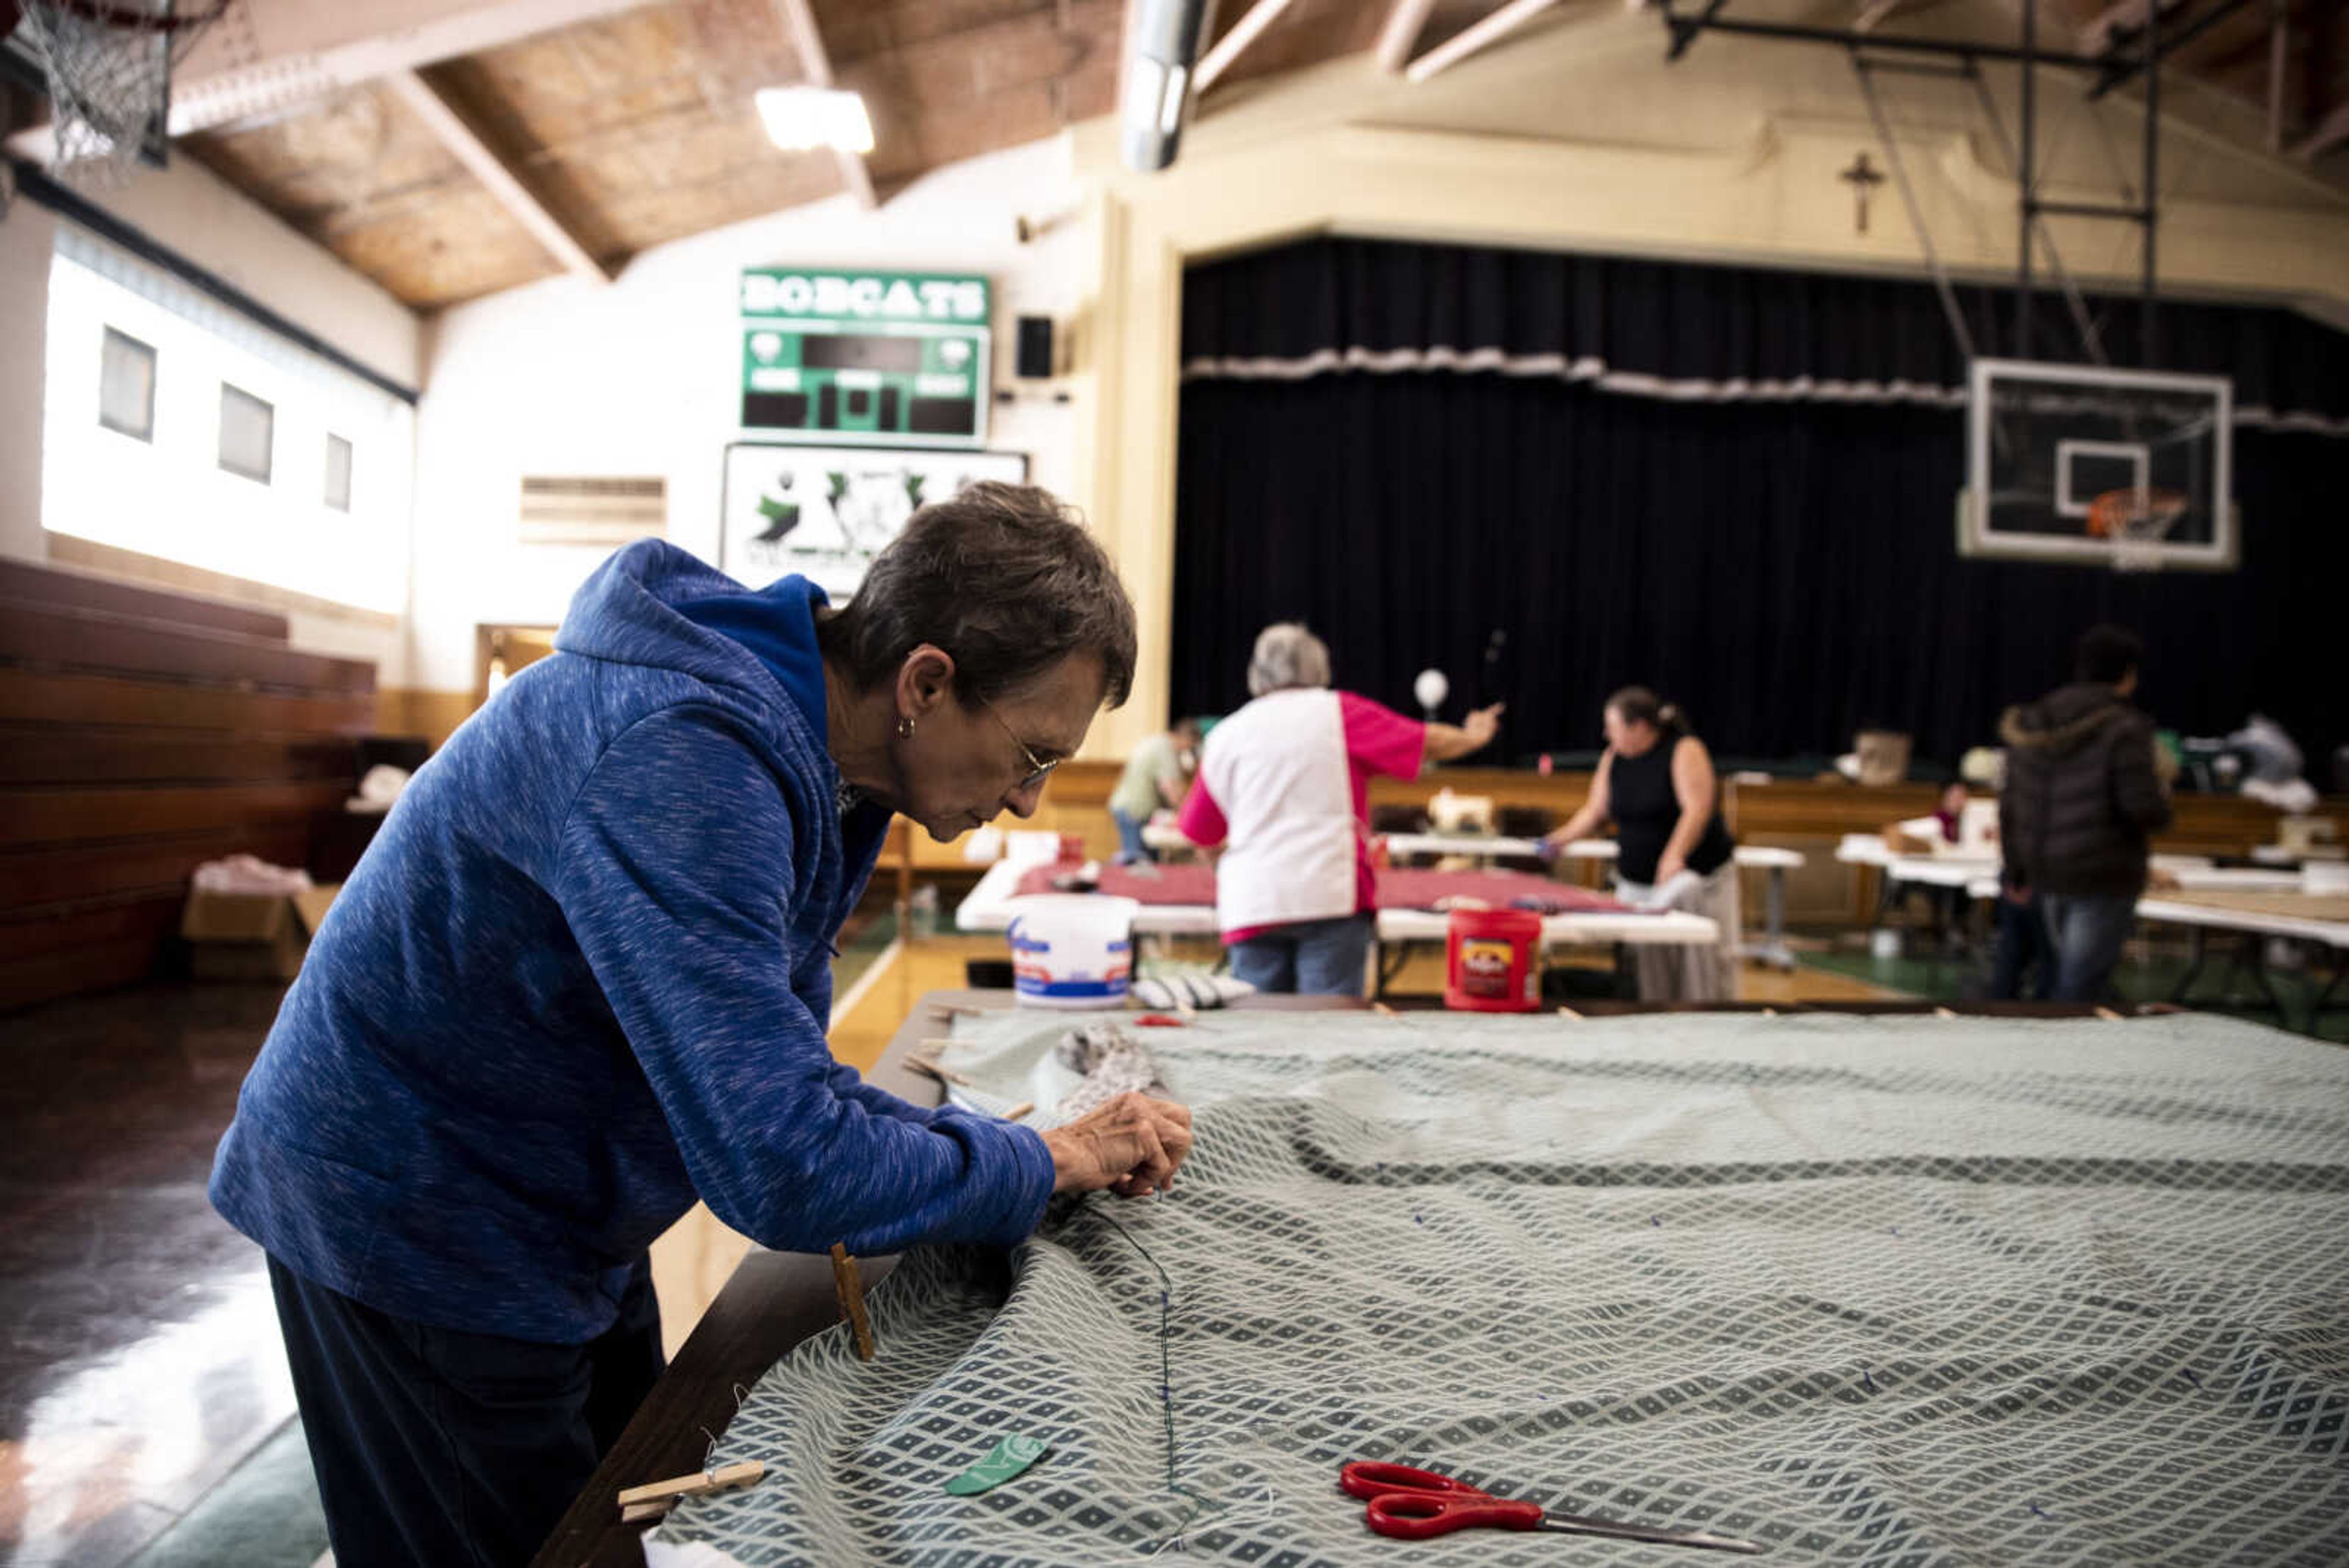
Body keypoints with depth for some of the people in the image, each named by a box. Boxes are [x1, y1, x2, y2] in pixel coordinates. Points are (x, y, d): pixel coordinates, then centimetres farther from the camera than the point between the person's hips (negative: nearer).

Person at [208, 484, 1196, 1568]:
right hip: (412, 1224, -8)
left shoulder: (804, 761, -2)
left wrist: (1043, 1147, -7)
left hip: (558, 1228, 8)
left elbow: (783, 1083, 3)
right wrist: (1042, 1165, -20)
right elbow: (782, 1170, -37)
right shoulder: (687, 754, -34)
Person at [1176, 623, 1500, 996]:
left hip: (1249, 904, 3)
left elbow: (1198, 835, 20)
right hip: (1333, 896, -3)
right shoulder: (1337, 712, 5)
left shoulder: (1224, 736, 14)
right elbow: (1428, 742, 7)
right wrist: (1472, 737, 27)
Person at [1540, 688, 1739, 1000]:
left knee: (1706, 962, -12)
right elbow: (1596, 810, 16)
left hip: (1697, 878, -5)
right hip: (1636, 885, 5)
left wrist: (1674, 857, -38)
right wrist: (1565, 836, 0)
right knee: (1648, 969, -3)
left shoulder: (1685, 751, -14)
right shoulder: (1613, 759, 6)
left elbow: (1697, 809, -24)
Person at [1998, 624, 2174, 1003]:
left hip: (2046, 874, 7)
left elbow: (2010, 806, 12)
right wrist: (2160, 782, 5)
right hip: (2105, 877, -7)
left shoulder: (2029, 726, 8)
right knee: (2080, 987, -3)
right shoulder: (2125, 729, -13)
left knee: (2071, 973, 21)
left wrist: (2016, 871, 21)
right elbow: (2147, 811, -18)